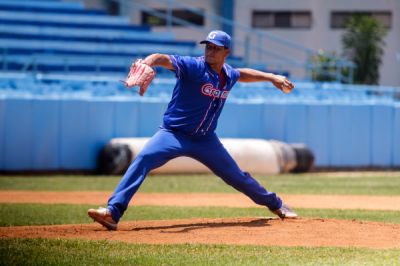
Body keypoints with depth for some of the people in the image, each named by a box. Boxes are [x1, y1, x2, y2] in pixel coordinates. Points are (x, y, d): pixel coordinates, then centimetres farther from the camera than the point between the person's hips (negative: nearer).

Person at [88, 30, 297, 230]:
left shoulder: (229, 75, 2)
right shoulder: (194, 67, -17)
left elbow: (242, 74, 29)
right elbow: (162, 59, -34)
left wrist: (271, 77, 28)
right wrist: (146, 65, -55)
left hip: (206, 139, 5)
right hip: (174, 134, -5)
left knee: (236, 176, 16)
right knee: (143, 160, -30)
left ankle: (275, 204, 41)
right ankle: (113, 213, -36)